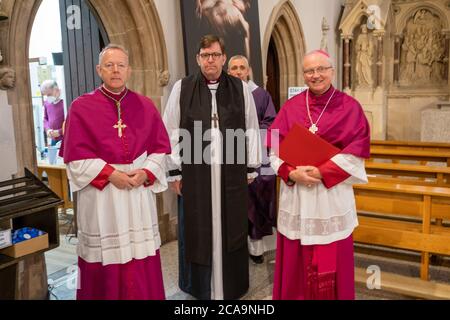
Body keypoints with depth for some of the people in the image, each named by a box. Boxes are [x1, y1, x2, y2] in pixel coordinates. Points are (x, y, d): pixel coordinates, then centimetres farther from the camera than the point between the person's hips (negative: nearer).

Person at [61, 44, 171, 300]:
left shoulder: (145, 106, 7)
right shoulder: (82, 107, -1)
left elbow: (161, 147, 7)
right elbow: (76, 155, -5)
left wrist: (146, 172, -10)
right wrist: (109, 174, -15)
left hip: (139, 192, 2)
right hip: (100, 194, -2)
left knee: (142, 261, 8)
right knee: (105, 260, 5)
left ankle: (144, 294, 26)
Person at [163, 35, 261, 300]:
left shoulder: (241, 88, 3)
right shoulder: (182, 88, 0)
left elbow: (252, 129, 7)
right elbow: (171, 132, 1)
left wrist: (251, 168, 6)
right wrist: (175, 171, -1)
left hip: (232, 172, 1)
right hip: (194, 172, -1)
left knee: (231, 229, 11)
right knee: (197, 230, 9)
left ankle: (232, 286, 28)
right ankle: (200, 286, 27)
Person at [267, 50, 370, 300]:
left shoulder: (349, 107, -1)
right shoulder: (291, 107, 6)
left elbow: (356, 152, -7)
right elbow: (275, 147, 2)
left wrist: (322, 172, -16)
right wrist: (291, 173, -15)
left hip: (332, 193, -2)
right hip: (295, 191, 2)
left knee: (331, 259, 7)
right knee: (296, 259, 10)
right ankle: (295, 295, 29)